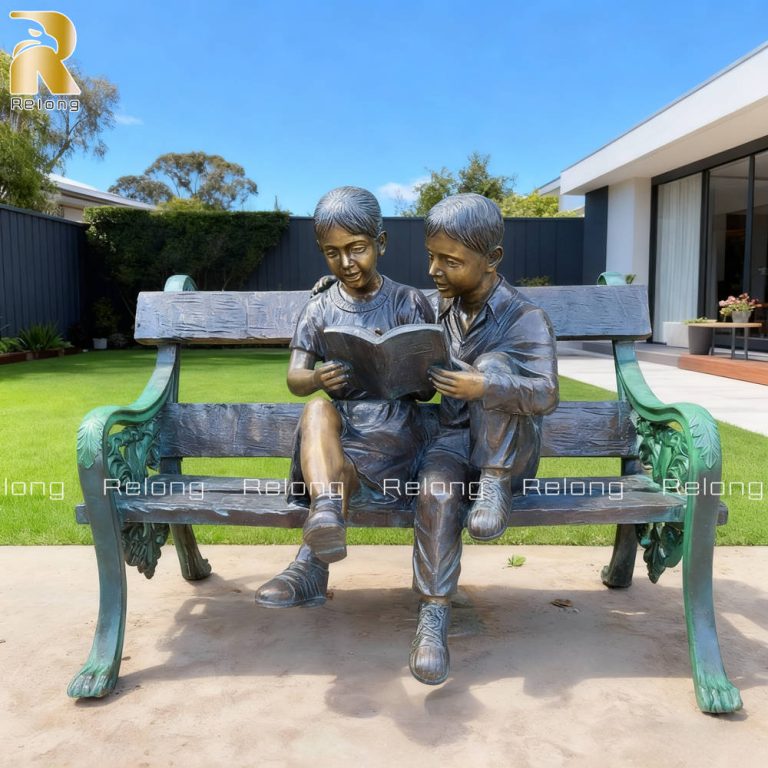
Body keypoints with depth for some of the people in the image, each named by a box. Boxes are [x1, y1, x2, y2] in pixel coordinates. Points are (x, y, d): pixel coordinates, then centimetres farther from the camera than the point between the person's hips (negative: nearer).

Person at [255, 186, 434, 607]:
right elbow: (294, 378, -2)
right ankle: (327, 517, -48)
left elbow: (428, 388, 4)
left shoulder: (410, 303, 4)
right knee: (317, 409, -32)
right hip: (338, 423, 2)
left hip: (392, 424, -1)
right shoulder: (319, 309, 9)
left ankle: (311, 563, -16)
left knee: (343, 468, -30)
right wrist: (316, 378, -28)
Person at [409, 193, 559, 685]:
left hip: (509, 449, -3)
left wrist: (484, 386, -38)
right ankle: (434, 617, -25)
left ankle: (497, 489, -21)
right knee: (436, 492, -30)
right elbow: (427, 377, 20)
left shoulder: (525, 319, -11)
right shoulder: (442, 309, 6)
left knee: (492, 365, -29)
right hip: (453, 438, 3)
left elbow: (546, 395, -22)